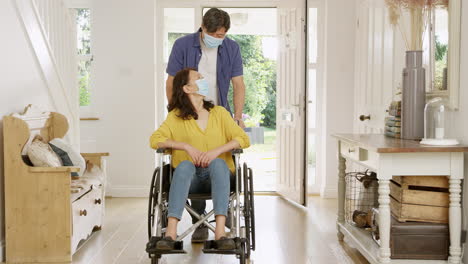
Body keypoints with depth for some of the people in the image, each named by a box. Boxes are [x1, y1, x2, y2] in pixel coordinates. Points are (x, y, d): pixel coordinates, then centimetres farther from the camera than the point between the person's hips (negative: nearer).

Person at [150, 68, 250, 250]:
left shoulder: (219, 113, 10)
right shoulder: (176, 116, 8)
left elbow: (243, 139, 0)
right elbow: (155, 139, -4)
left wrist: (216, 151, -17)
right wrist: (186, 146, -17)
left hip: (217, 175, 1)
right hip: (189, 178, 0)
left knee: (219, 162, -32)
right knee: (184, 165, -33)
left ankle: (220, 232, -44)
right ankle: (171, 232, -44)